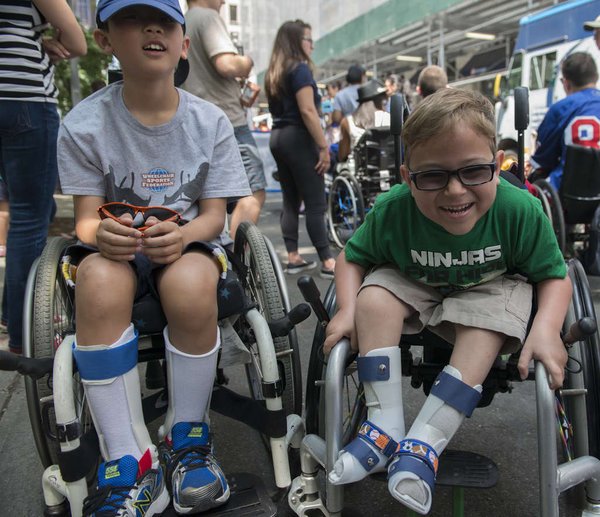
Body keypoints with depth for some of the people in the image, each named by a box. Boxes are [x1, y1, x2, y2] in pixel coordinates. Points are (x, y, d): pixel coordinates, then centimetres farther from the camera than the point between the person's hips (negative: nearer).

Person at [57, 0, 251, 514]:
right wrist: (101, 233, -30)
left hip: (188, 244, 0)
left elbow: (215, 215, -3)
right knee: (98, 280, -35)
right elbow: (86, 217, -4)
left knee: (190, 284, -35)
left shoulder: (210, 121, -1)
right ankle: (130, 460, -24)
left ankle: (186, 438, -10)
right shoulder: (84, 124, -4)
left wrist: (182, 233, -26)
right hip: (117, 248, 0)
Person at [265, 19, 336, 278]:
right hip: (298, 138, -9)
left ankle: (293, 258, 12)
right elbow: (307, 111, -18)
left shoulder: (274, 72, 16)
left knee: (291, 201, 10)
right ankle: (327, 262, -5)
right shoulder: (300, 68, -9)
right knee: (315, 203, -7)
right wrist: (324, 146, -18)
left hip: (278, 137, 9)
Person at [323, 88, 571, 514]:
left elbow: (554, 276, -16)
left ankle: (423, 444, -22)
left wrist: (546, 329, -34)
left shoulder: (521, 210, -30)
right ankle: (385, 428, -18)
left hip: (490, 288, 0)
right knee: (373, 299, -24)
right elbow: (352, 257, -11)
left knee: (485, 330, -30)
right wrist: (348, 310, -27)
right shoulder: (392, 211, -28)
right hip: (415, 285, 1)